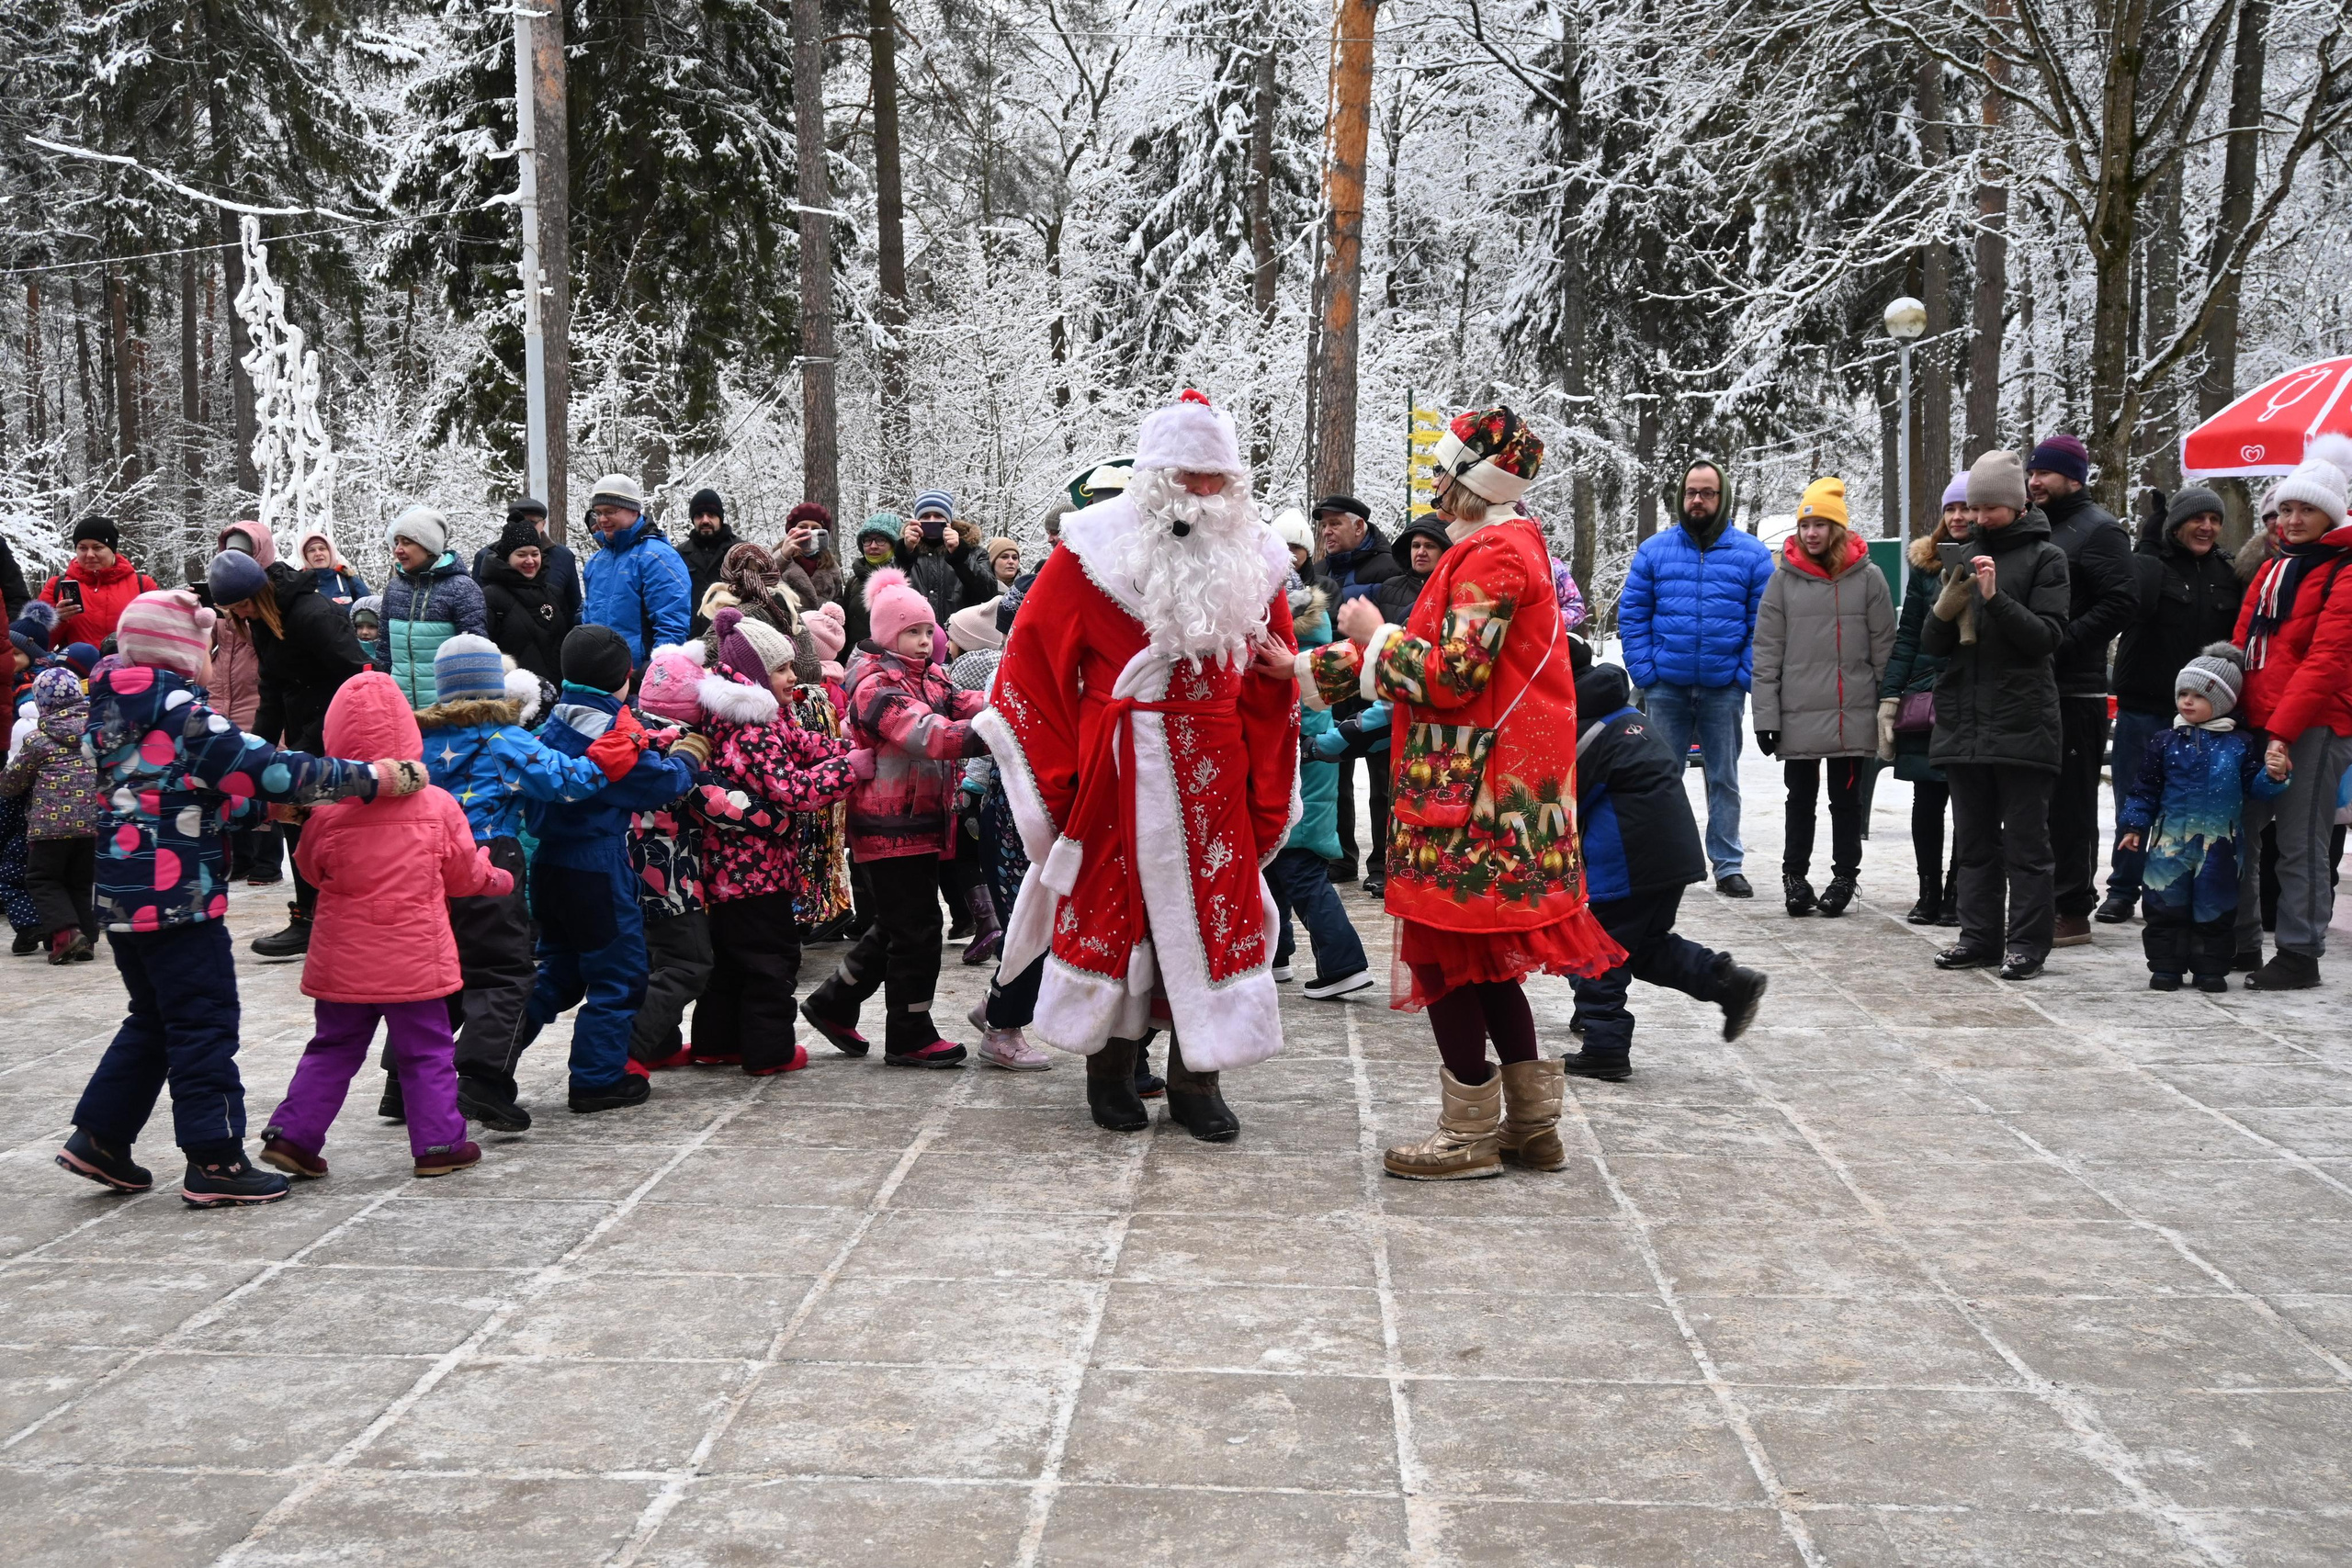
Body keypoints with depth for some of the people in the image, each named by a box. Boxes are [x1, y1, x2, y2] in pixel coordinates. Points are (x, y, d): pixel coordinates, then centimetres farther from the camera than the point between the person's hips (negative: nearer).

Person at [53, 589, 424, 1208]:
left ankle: (98, 1137, 23)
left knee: (153, 1019, 22)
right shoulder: (179, 712, -16)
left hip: (124, 896, 9)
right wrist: (379, 777, -17)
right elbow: (263, 769, -20)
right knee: (205, 1023, -1)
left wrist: (271, 799, 18)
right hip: (177, 898, -9)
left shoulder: (117, 712, 13)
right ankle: (214, 1162, 3)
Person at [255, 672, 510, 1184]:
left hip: (343, 962, 2)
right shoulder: (438, 806, -10)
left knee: (332, 1049, 16)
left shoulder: (327, 814, -9)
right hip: (416, 960, -2)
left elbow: (312, 870, 7)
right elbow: (465, 874, 1)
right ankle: (438, 1143, 12)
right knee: (427, 1051, 10)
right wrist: (495, 878, 23)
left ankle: (292, 1133, 13)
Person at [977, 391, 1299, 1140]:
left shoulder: (1251, 560, 6)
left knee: (1211, 917, 3)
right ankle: (1109, 1072, 20)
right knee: (1112, 909, 6)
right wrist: (1057, 777, -7)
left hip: (1213, 776, 3)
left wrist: (1265, 799, 4)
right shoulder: (1094, 551, -4)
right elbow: (1032, 662, -3)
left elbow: (1273, 686, 10)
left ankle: (1196, 1081, 14)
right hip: (1114, 773, -3)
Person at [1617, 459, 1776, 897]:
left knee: (1724, 780, 9)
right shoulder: (1654, 550, 4)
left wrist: (1746, 677, -9)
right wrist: (1644, 674, -6)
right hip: (1666, 687, 0)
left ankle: (1728, 866, 16)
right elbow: (1631, 616, 3)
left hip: (1724, 690, 0)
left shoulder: (1752, 554, 2)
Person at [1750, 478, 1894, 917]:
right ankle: (1794, 876, 21)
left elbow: (1884, 648, 3)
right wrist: (1765, 715, -4)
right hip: (1798, 716, 1)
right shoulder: (1784, 580, 1)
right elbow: (1767, 652, 1)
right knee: (1801, 799, 11)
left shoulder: (1868, 578, 0)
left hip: (1854, 716, 0)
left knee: (1846, 800, 10)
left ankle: (1845, 876, 20)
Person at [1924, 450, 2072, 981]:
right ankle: (1979, 936, 17)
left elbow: (2046, 635, -11)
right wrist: (1946, 607, -10)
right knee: (1974, 841, 10)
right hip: (1963, 721, 5)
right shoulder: (1965, 554, 15)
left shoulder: (2045, 557, 0)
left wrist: (1995, 598, -22)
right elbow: (1930, 644, 10)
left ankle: (2026, 943, 3)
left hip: (2022, 723, -5)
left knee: (2025, 842, -1)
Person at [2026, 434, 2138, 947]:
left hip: (2074, 689, -8)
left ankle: (2072, 910, 0)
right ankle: (2041, 904, 19)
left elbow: (2122, 602, -15)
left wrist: (2063, 643, -20)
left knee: (2070, 805, -5)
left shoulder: (2097, 529, -5)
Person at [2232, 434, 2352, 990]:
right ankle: (2240, 941, 21)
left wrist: (2283, 730, -21)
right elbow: (2242, 644, 18)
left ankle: (2300, 955, 6)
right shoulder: (2273, 568, 18)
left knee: (2300, 845, -3)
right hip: (2254, 722, 8)